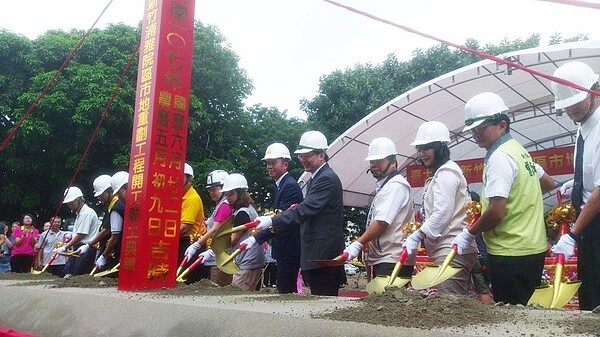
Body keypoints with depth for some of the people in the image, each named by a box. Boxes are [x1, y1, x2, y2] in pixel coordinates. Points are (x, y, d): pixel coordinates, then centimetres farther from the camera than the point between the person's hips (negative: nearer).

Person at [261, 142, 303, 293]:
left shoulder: (290, 186, -16)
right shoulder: (281, 185, 16)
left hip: (289, 251, -10)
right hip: (284, 249, 10)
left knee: (285, 291, -7)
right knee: (287, 291, 15)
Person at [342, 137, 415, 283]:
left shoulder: (395, 186, -12)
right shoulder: (383, 186, 21)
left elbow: (382, 222, -21)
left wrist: (358, 244, -20)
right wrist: (365, 244, 16)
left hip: (392, 261, -10)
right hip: (382, 260, 10)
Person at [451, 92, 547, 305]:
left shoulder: (500, 157, -16)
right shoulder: (519, 150, 13)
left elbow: (497, 211, -23)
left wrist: (469, 234, -7)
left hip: (511, 254, -10)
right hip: (532, 248, 10)